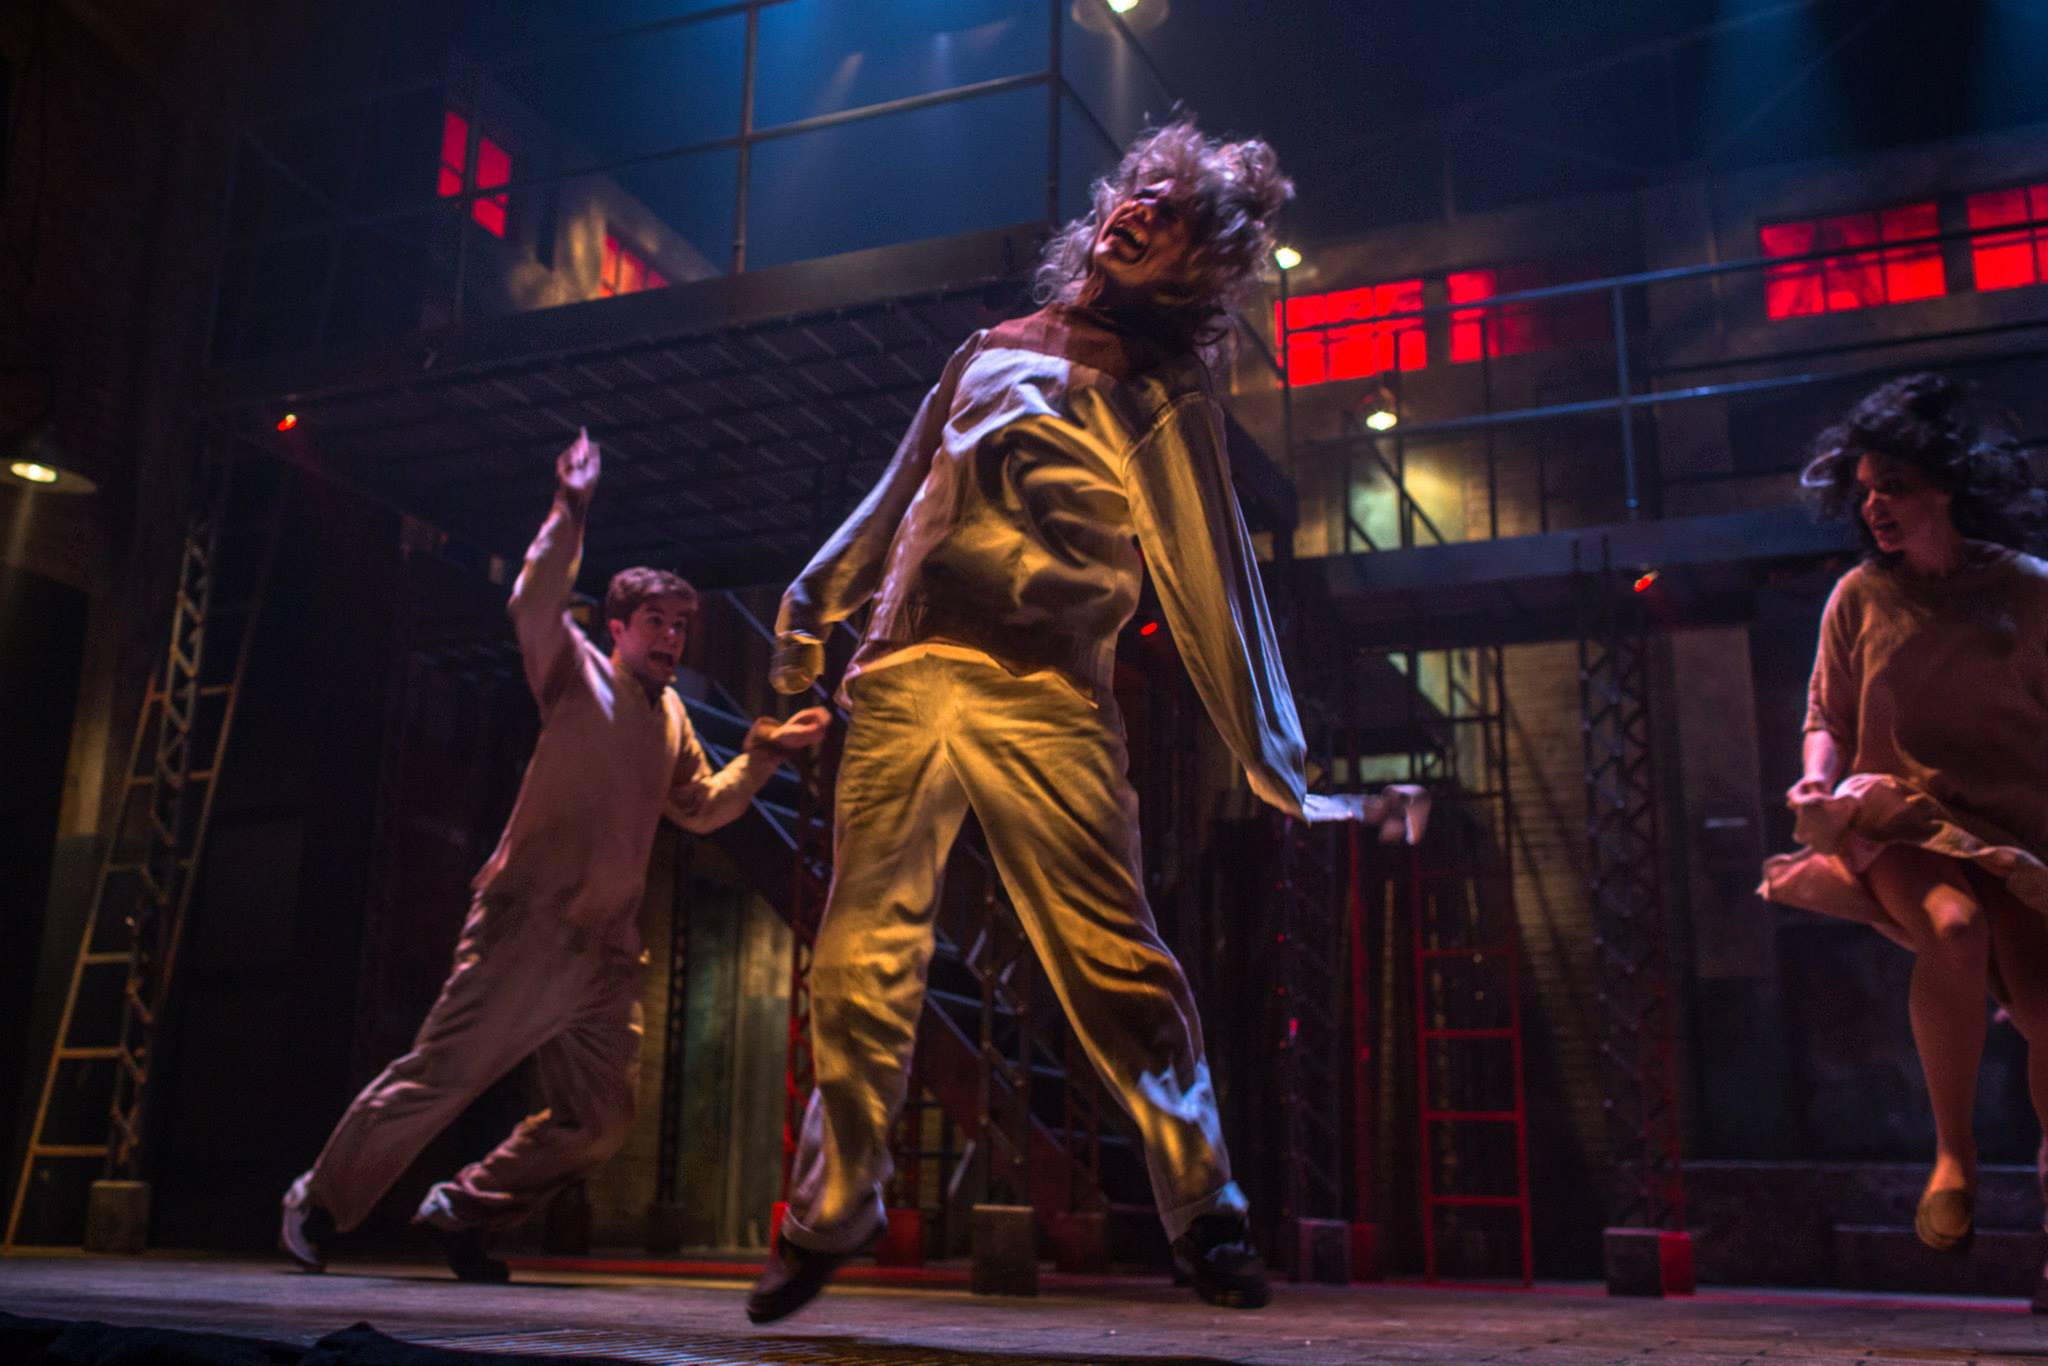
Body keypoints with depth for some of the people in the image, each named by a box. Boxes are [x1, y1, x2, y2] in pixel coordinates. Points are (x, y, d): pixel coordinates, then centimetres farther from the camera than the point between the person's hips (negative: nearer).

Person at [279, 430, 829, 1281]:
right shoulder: (579, 676, -2)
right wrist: (569, 513, -27)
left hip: (605, 952, 7)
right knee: (438, 1077, -4)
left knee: (599, 1121, 7)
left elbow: (701, 808, 24)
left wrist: (763, 753, 12)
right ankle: (320, 1204, 17)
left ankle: (464, 1213, 23)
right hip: (530, 923, -7)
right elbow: (534, 605, -20)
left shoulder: (670, 716, 17)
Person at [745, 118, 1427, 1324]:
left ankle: (1206, 1216, 6)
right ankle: (830, 1214, 14)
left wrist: (1281, 769, 2)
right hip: (906, 675, 3)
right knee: (862, 961, 0)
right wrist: (815, 602, 28)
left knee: (1116, 956, -9)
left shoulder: (1165, 403, 11)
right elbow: (901, 493, 28)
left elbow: (1212, 583, 7)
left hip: (1048, 701, -3)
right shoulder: (994, 354, 21)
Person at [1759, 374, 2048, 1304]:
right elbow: (1828, 716, 12)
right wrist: (1821, 781, -9)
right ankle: (1952, 1151, -18)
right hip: (1898, 823, 0)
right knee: (1955, 927, -34)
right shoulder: (1859, 597, 9)